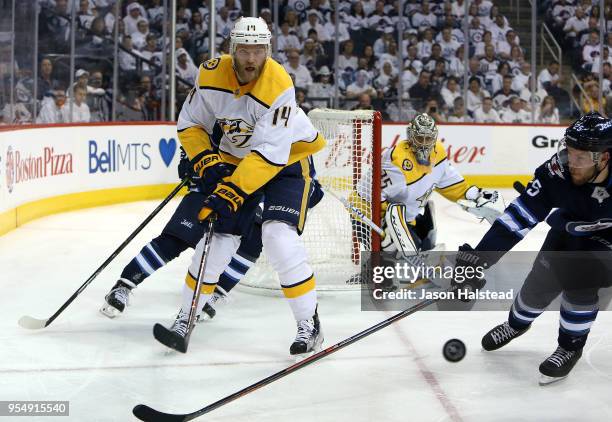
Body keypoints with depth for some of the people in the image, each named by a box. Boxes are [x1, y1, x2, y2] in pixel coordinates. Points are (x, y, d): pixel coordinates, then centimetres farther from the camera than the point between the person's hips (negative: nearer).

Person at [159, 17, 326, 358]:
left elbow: (270, 154, -34)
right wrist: (205, 159, -16)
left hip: (289, 157, -4)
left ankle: (309, 325, -9)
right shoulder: (212, 75, -15)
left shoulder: (279, 85, -30)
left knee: (279, 235, -22)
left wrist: (232, 192, -38)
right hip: (237, 159, 4)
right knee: (220, 234, -3)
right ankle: (185, 318, 15)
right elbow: (190, 123, 0)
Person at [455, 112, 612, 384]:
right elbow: (520, 216, -30)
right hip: (572, 229, 3)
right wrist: (479, 258, -35)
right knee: (543, 278, 4)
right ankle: (517, 323, 38)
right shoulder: (558, 171, -32)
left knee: (578, 282, -20)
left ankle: (571, 346, 6)